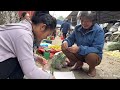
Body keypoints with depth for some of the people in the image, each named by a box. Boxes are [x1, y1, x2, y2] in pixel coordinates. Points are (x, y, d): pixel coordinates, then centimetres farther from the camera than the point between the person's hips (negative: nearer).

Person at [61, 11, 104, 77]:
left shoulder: (98, 31, -21)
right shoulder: (78, 28, -4)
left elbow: (97, 49, -30)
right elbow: (71, 39, 2)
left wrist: (80, 49, -43)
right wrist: (66, 42, -25)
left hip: (94, 55, -4)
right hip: (79, 54, 5)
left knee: (91, 55, -39)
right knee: (64, 48, -13)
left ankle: (92, 68, -1)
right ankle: (79, 63, 9)